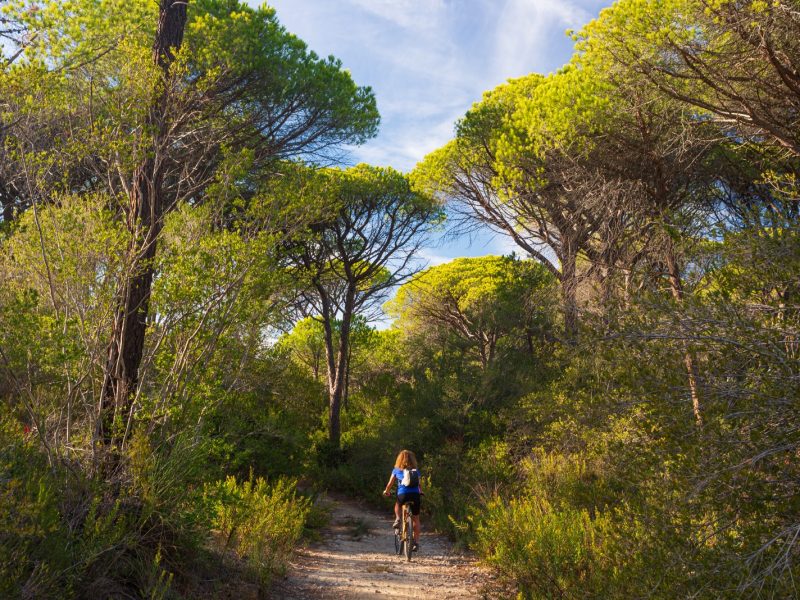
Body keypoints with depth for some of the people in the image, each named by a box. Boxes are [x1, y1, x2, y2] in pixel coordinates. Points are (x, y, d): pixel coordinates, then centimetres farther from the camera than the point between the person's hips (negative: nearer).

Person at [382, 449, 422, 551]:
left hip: (403, 495, -1)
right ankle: (416, 542, 10)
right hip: (415, 495, 1)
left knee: (397, 505, 34)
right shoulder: (416, 470, 16)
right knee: (415, 519, 14)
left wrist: (386, 491, 34)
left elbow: (390, 484, 15)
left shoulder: (396, 470, 13)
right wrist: (420, 491, 41)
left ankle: (397, 519, 9)